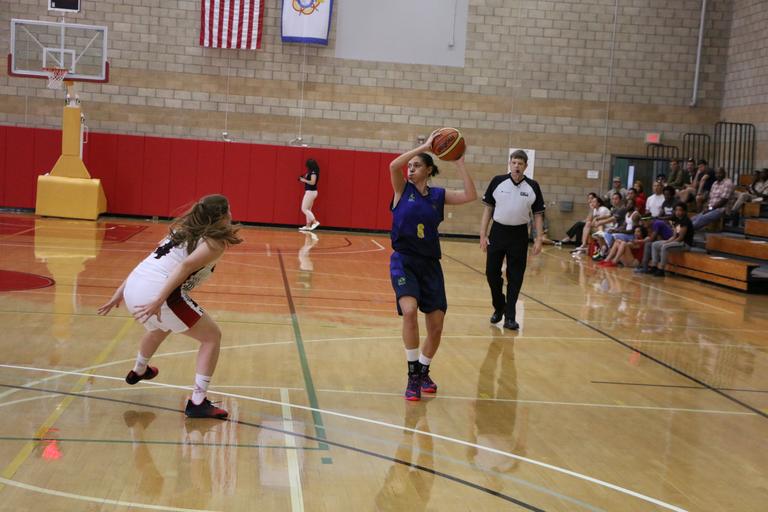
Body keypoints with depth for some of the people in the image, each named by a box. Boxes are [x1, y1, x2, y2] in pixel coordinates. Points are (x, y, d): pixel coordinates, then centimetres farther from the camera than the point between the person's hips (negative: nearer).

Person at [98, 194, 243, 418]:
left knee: (160, 327, 40)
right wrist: (159, 300, -24)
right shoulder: (216, 242, 0)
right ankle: (198, 403, 2)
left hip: (133, 289, 8)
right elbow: (186, 266, -18)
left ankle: (138, 371, 65)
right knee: (212, 336, 8)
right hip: (156, 293, -8)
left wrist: (121, 291, 24)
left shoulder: (183, 230, 22)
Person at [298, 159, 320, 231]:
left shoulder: (313, 172, -17)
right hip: (310, 192, 10)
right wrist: (303, 178, 5)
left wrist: (304, 180, -16)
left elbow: (312, 182, -24)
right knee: (308, 209, 12)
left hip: (310, 192, -10)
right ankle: (308, 226, 14)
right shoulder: (311, 172, 11)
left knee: (304, 209, -7)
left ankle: (315, 222, -13)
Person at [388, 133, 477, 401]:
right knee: (409, 311, -27)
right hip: (404, 261, -3)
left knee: (436, 326, 3)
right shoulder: (403, 189, -1)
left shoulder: (439, 195, 5)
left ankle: (423, 372, 29)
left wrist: (459, 163, -10)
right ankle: (412, 376, -12)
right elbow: (394, 165, -21)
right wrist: (424, 146, -20)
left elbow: (471, 196, -9)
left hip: (430, 264, 3)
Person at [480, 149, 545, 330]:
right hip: (498, 232, 0)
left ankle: (509, 317, 11)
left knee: (515, 278, 2)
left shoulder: (533, 186, 0)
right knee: (492, 273, 4)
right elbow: (488, 208, 3)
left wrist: (538, 239, -2)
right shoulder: (498, 181, -2)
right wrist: (483, 234, -1)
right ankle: (499, 307, 27)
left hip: (519, 235, 0)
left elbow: (538, 214, 5)